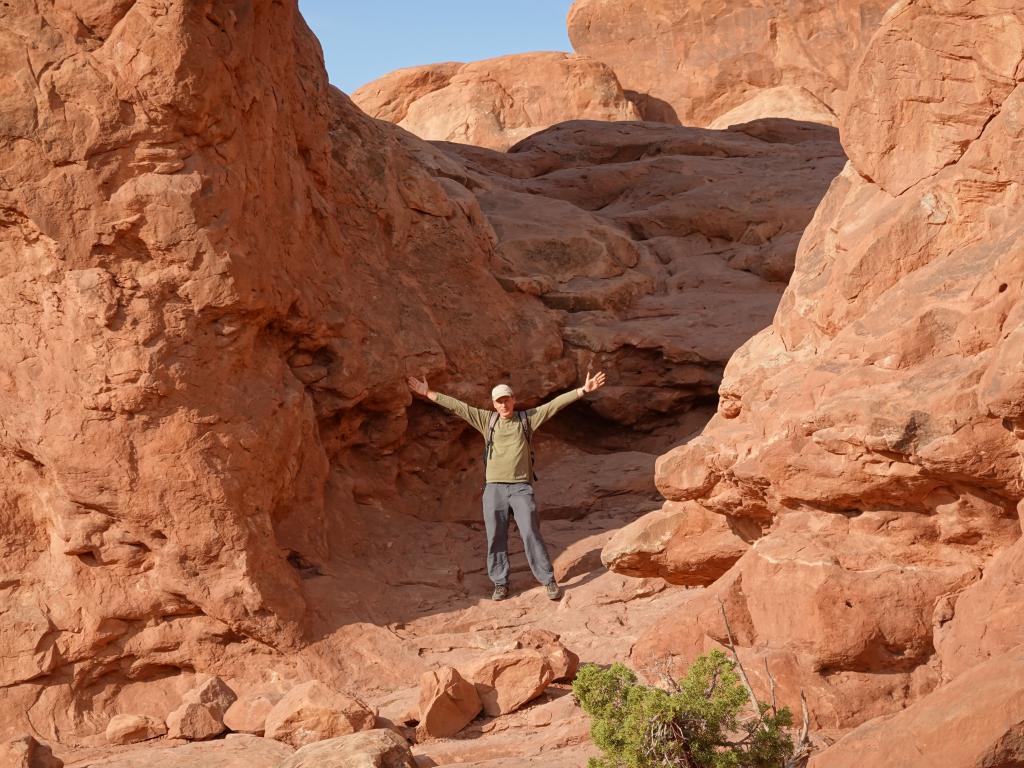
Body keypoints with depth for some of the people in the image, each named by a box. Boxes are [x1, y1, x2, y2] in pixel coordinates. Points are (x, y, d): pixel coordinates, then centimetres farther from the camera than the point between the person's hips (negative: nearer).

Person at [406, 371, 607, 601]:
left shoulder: (527, 418, 4)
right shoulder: (487, 420, 8)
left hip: (521, 487, -2)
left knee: (531, 533, -6)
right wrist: (428, 393, 7)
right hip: (494, 487, 2)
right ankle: (500, 583, 15)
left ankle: (549, 581, 0)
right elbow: (457, 406, 8)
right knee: (495, 537, 4)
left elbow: (556, 403, -1)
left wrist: (583, 390, -8)